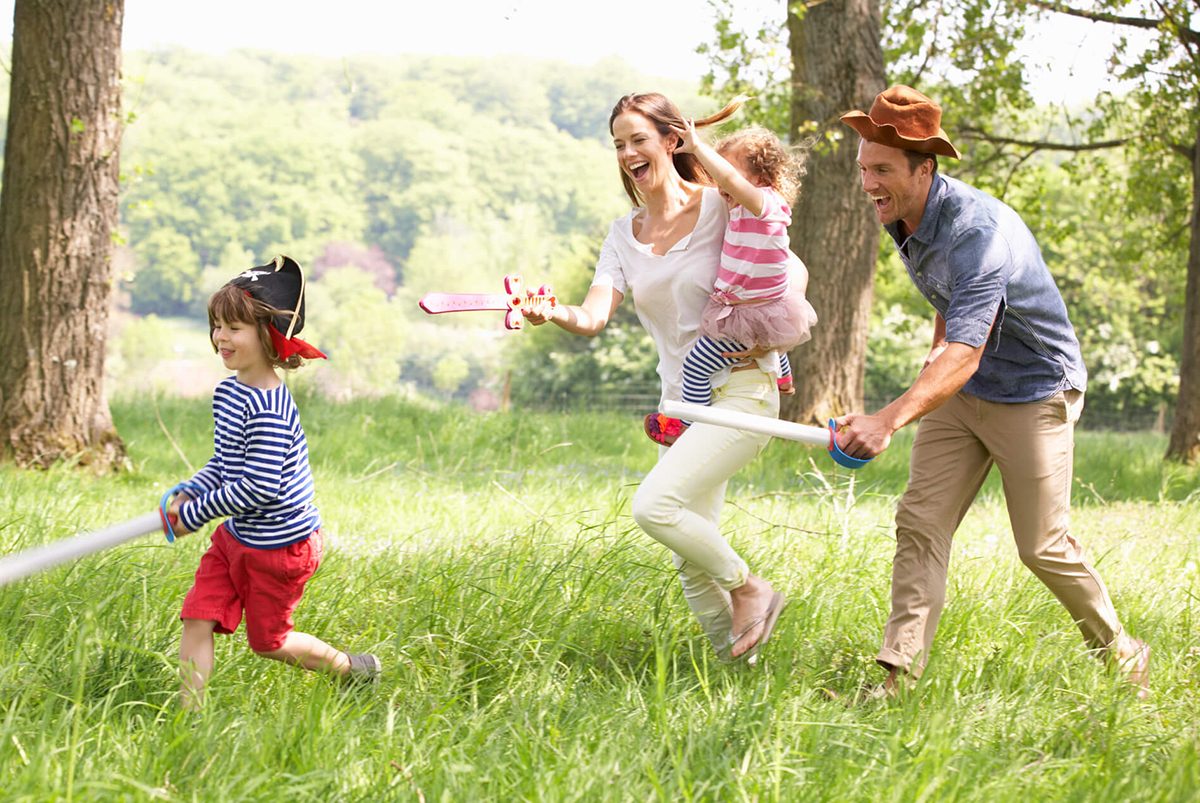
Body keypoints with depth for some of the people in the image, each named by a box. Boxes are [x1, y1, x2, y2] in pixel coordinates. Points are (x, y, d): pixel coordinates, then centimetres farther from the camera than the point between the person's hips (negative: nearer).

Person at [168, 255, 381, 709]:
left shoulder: (267, 411, -27)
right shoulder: (227, 393, 3)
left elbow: (259, 487, -30)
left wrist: (196, 513, -21)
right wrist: (187, 494, 1)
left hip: (278, 545, -8)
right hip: (236, 537, 8)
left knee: (267, 641, 8)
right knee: (197, 619, -2)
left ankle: (355, 670, 30)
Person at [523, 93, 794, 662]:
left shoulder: (718, 206, -6)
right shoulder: (624, 235, 9)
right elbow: (594, 316, -6)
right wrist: (552, 313, -26)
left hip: (741, 392, -6)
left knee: (654, 505, -23)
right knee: (690, 562, 5)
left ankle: (749, 588, -3)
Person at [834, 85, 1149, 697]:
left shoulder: (977, 233, -33)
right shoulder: (902, 217, -5)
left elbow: (965, 354, -45)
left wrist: (891, 419, -57)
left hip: (1033, 394, -7)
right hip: (960, 393, 7)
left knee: (1043, 547, 0)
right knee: (920, 523, -6)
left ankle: (1122, 655, 22)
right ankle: (898, 678, -8)